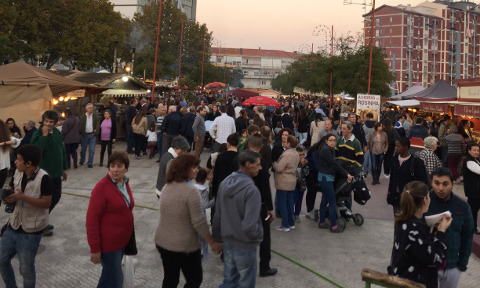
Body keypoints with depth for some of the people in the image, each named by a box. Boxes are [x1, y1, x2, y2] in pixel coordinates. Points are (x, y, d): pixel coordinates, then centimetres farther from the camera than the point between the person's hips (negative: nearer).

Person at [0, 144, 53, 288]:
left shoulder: (43, 178, -21)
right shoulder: (18, 173, -1)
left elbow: (46, 203, -22)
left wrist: (22, 197, -29)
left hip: (30, 231, -7)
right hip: (13, 225, 7)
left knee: (26, 268, 8)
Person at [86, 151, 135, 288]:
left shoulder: (125, 183, 5)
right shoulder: (102, 186, -18)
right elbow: (92, 218, -19)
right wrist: (94, 249, -19)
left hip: (122, 241, 8)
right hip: (108, 243, -7)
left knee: (108, 275, 23)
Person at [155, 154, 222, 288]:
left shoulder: (166, 187, 3)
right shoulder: (190, 191, -21)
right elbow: (199, 222, -21)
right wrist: (213, 243, -12)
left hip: (162, 242, 7)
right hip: (185, 246, -7)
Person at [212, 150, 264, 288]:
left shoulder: (224, 183, 0)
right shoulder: (251, 190, -24)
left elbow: (218, 215, 7)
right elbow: (250, 225, -28)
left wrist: (217, 238, 18)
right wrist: (259, 235, -8)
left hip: (227, 242, 7)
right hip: (245, 245, -7)